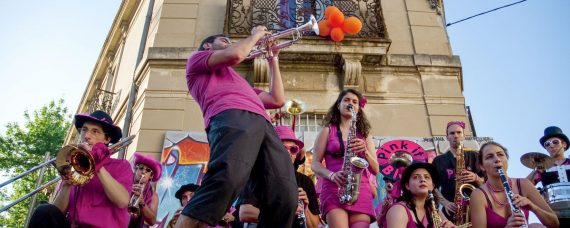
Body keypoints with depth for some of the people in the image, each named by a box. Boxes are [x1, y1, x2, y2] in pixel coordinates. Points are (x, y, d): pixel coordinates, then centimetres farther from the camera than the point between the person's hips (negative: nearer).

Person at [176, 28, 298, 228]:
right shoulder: (196, 59, 29)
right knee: (227, 179, -37)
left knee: (284, 197, -16)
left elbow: (277, 99, 38)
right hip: (232, 117, -6)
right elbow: (235, 54, 9)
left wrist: (273, 60, 43)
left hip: (263, 124, 7)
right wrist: (255, 35, 28)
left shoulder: (238, 81, 46)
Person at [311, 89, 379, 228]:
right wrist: (332, 175, -14)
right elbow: (315, 164, 5)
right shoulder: (328, 130, 12)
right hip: (333, 188, -2)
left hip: (361, 190, 3)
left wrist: (364, 151, -5)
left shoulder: (364, 134, 19)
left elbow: (375, 170, 13)